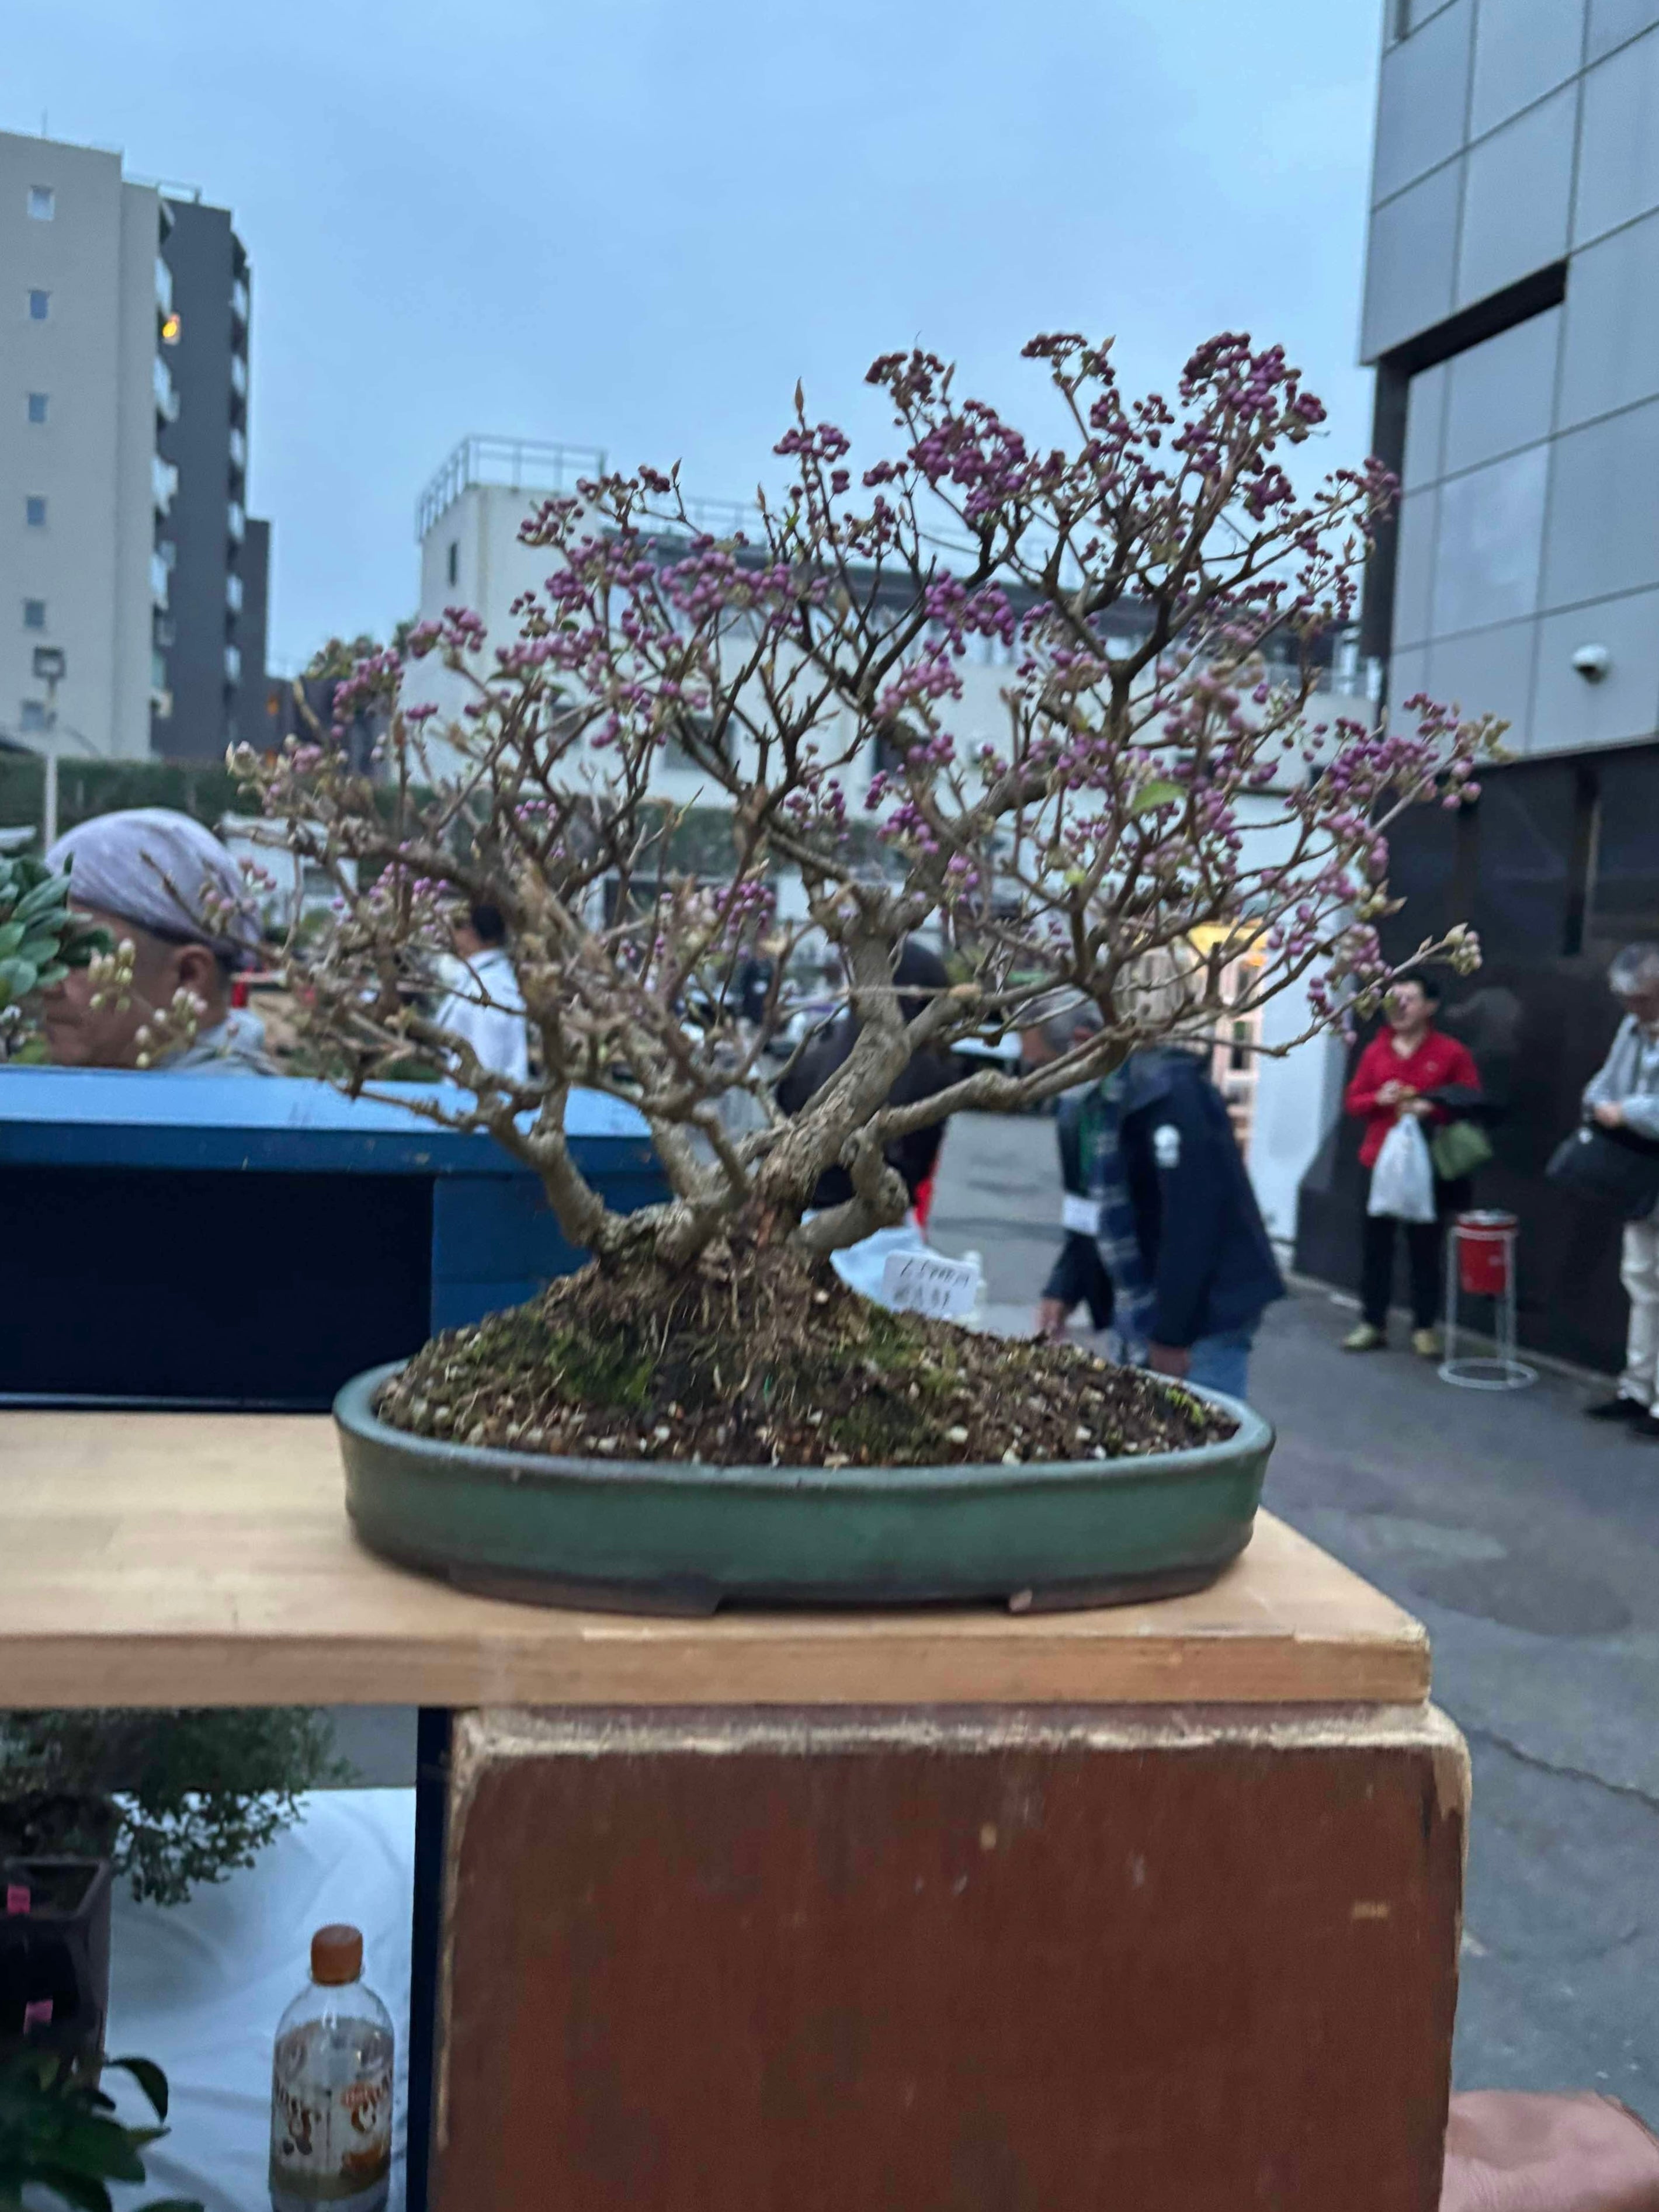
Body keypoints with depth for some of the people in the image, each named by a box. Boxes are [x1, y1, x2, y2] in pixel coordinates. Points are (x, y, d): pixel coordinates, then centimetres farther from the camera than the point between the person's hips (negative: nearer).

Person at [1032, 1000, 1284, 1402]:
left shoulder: (1169, 1091, -20)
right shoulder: (1080, 1107, 9)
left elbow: (1193, 1219, -24)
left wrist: (1172, 1333, -22)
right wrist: (1063, 1290, 2)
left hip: (1206, 1315, -9)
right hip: (1139, 1317, 9)